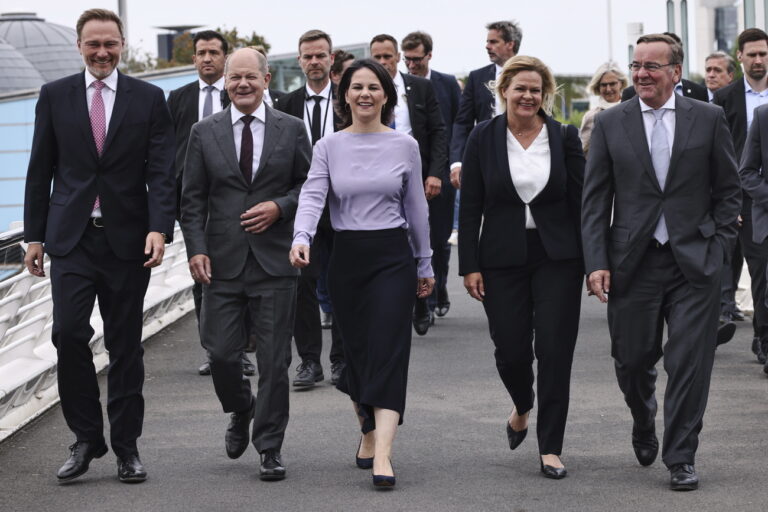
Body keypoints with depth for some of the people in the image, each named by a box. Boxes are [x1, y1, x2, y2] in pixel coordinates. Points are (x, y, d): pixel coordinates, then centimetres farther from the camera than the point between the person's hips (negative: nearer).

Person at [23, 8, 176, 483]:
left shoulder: (149, 99, 3)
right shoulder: (55, 96, 6)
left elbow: (162, 172, -3)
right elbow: (40, 171, 8)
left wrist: (160, 228, -16)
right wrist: (34, 235, 5)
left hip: (128, 239, 0)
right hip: (71, 235, 1)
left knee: (125, 345, 5)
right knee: (69, 332, -11)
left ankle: (127, 446, 15)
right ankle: (87, 437, 3)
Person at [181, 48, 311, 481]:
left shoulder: (292, 129, 4)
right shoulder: (205, 133, 6)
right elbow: (192, 198, 6)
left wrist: (280, 207, -10)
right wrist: (196, 248, -5)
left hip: (275, 261, -1)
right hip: (223, 262, 1)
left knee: (274, 359, 0)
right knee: (221, 353, -1)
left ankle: (270, 448, 12)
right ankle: (241, 412, 31)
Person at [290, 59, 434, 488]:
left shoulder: (405, 146, 3)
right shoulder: (329, 147, 3)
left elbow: (417, 208, 9)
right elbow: (313, 196, -10)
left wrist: (424, 264, 12)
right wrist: (302, 236, -29)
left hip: (393, 255, -2)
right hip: (347, 255, 2)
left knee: (388, 351, -12)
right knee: (357, 350, 9)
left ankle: (382, 454, -21)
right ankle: (368, 432, 31)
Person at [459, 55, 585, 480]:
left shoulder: (564, 137, 2)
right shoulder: (483, 138, 0)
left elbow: (580, 201, 3)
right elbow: (470, 207, 1)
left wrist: (590, 260, -1)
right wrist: (470, 266, -4)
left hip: (557, 258, 0)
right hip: (503, 260, 0)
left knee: (555, 350, -3)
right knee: (511, 350, 1)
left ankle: (550, 448, 5)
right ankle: (522, 407, 35)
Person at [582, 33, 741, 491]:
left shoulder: (709, 119, 3)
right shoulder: (611, 124, 4)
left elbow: (728, 189, 8)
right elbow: (595, 200, 3)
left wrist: (719, 246, -1)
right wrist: (596, 263, -5)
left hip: (694, 263, -1)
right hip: (633, 262, 1)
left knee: (690, 362, -3)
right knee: (632, 360, 8)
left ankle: (681, 458, 8)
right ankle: (644, 425, 39)